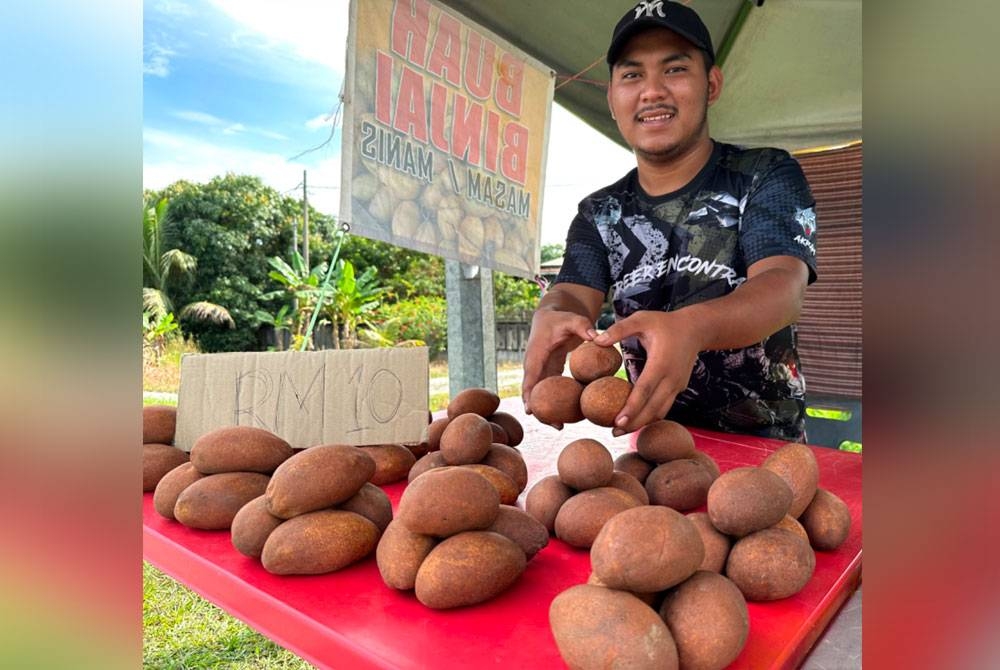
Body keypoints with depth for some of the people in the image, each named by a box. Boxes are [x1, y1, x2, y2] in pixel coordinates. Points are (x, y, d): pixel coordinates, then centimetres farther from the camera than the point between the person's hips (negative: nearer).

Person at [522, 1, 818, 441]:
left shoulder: (767, 177, -3)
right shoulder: (598, 213, 7)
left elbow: (783, 287, -19)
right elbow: (572, 294, -8)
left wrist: (690, 328, -40)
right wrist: (550, 320, -33)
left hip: (763, 442, -3)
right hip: (652, 442, 3)